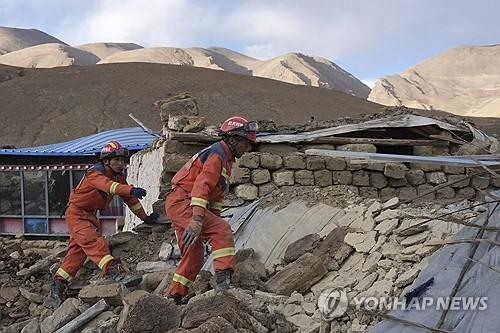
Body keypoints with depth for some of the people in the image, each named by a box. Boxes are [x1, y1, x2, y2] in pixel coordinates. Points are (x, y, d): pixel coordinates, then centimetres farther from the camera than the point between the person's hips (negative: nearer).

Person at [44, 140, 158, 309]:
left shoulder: (120, 176, 5)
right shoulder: (95, 173, -21)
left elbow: (130, 199, 12)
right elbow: (109, 186, -42)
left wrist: (145, 217, 11)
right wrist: (132, 190, -57)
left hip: (90, 216, 9)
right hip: (76, 213, -9)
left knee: (77, 252, 7)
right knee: (93, 241, -27)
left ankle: (56, 288, 12)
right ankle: (114, 272, -44)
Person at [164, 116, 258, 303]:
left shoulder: (226, 160, 21)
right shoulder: (217, 154, -13)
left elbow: (216, 195, 22)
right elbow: (201, 186, -25)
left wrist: (214, 220, 14)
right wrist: (197, 219, -34)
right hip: (182, 202, -11)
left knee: (194, 257, 13)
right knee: (223, 231, -22)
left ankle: (173, 296, 22)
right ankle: (223, 278, -29)